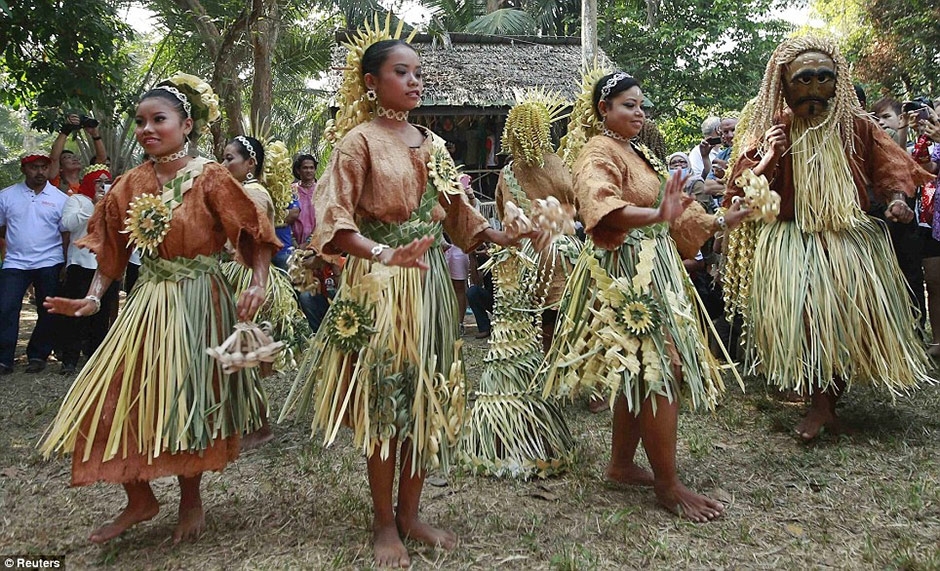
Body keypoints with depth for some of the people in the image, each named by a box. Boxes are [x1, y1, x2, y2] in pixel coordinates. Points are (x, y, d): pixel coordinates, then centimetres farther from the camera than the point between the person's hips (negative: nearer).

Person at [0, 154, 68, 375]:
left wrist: (66, 266, -1)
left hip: (49, 264, 0)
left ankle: (38, 356, 20)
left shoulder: (60, 199, 2)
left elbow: (66, 235, 3)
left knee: (48, 313, 6)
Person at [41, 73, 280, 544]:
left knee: (189, 404, 5)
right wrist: (94, 297, -4)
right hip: (147, 302, 5)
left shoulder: (210, 178, -9)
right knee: (113, 400, 5)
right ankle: (140, 500, 25)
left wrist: (258, 284, -23)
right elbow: (110, 250, 9)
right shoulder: (131, 184, 5)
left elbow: (255, 235, -9)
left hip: (198, 303, -5)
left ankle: (190, 499, 28)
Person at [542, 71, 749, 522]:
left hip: (655, 269, 10)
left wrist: (719, 222, 13)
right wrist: (656, 215, -45)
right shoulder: (599, 154, -10)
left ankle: (621, 464, 26)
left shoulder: (639, 154, 19)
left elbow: (675, 208, 23)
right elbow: (601, 206, -31)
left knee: (640, 372, 13)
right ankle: (668, 486, 0)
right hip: (627, 272, -10)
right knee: (659, 371, -9)